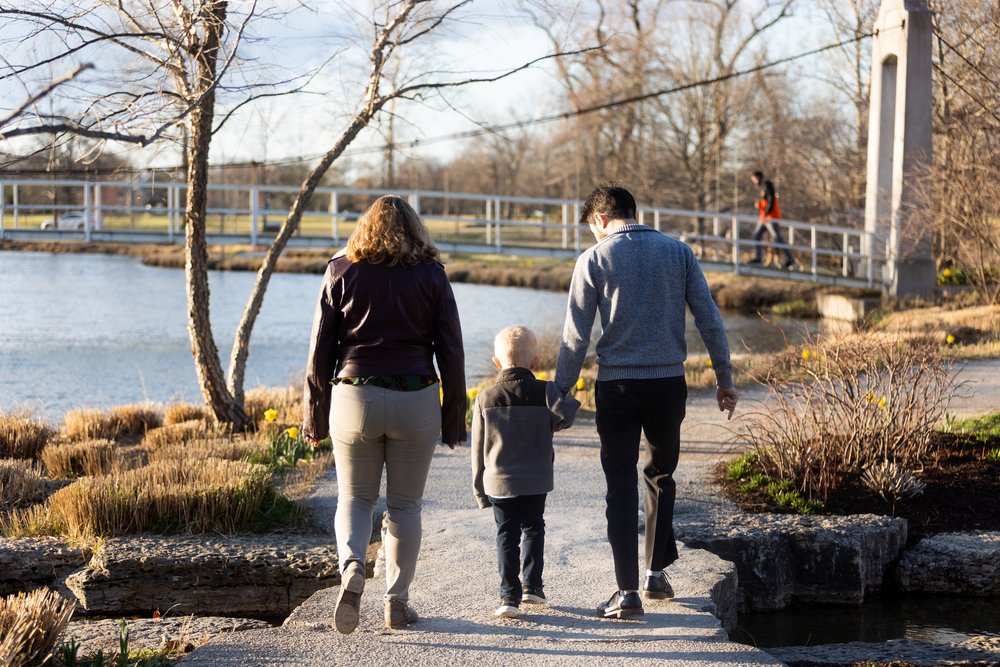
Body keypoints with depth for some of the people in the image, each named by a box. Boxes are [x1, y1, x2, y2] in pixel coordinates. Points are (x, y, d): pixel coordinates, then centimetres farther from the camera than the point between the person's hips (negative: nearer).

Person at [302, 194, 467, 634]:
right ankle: (397, 602, 13)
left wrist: (315, 416, 9)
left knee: (354, 498, 13)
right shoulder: (431, 275, 3)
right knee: (404, 504, 12)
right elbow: (451, 351, 2)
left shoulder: (342, 272, 3)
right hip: (415, 400, 0)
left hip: (354, 397, 0)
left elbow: (320, 350, 2)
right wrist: (454, 416, 8)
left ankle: (351, 567, -13)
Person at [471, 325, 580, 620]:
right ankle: (532, 586, 20)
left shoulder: (485, 398, -1)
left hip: (499, 482, 0)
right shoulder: (544, 391, -6)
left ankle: (509, 595, -4)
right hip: (536, 481, 0)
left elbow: (478, 448, 3)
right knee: (534, 529, 18)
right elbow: (563, 416, -25)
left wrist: (480, 488, 11)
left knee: (507, 535, 4)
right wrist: (571, 403, -1)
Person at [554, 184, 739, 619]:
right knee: (661, 477, 21)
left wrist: (559, 394, 1)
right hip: (669, 383, 3)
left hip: (617, 386, -3)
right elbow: (710, 321, 3)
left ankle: (628, 592, 0)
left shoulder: (595, 259, -3)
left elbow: (576, 338, -5)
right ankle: (656, 574, 24)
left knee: (621, 486, 3)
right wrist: (725, 379, 10)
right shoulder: (678, 252, 5)